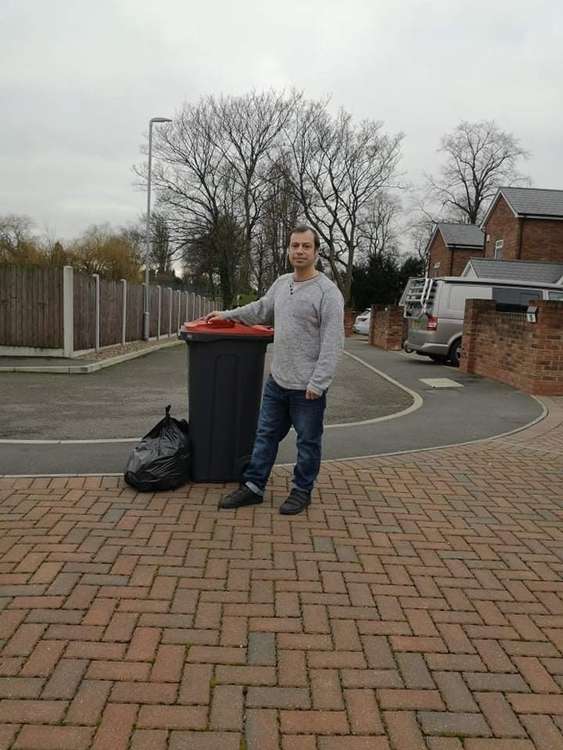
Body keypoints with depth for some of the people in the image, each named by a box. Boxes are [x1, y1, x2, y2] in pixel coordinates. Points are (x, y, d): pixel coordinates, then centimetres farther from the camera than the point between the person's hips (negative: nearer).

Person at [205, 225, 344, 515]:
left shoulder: (327, 291, -14)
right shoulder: (281, 283, 10)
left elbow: (332, 343, -18)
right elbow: (260, 310, 28)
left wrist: (317, 382, -21)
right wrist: (226, 314, 28)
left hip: (307, 387, -7)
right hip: (277, 381, 7)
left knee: (307, 442, 9)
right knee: (265, 435, 14)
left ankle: (302, 491, 25)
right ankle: (253, 486, 26)